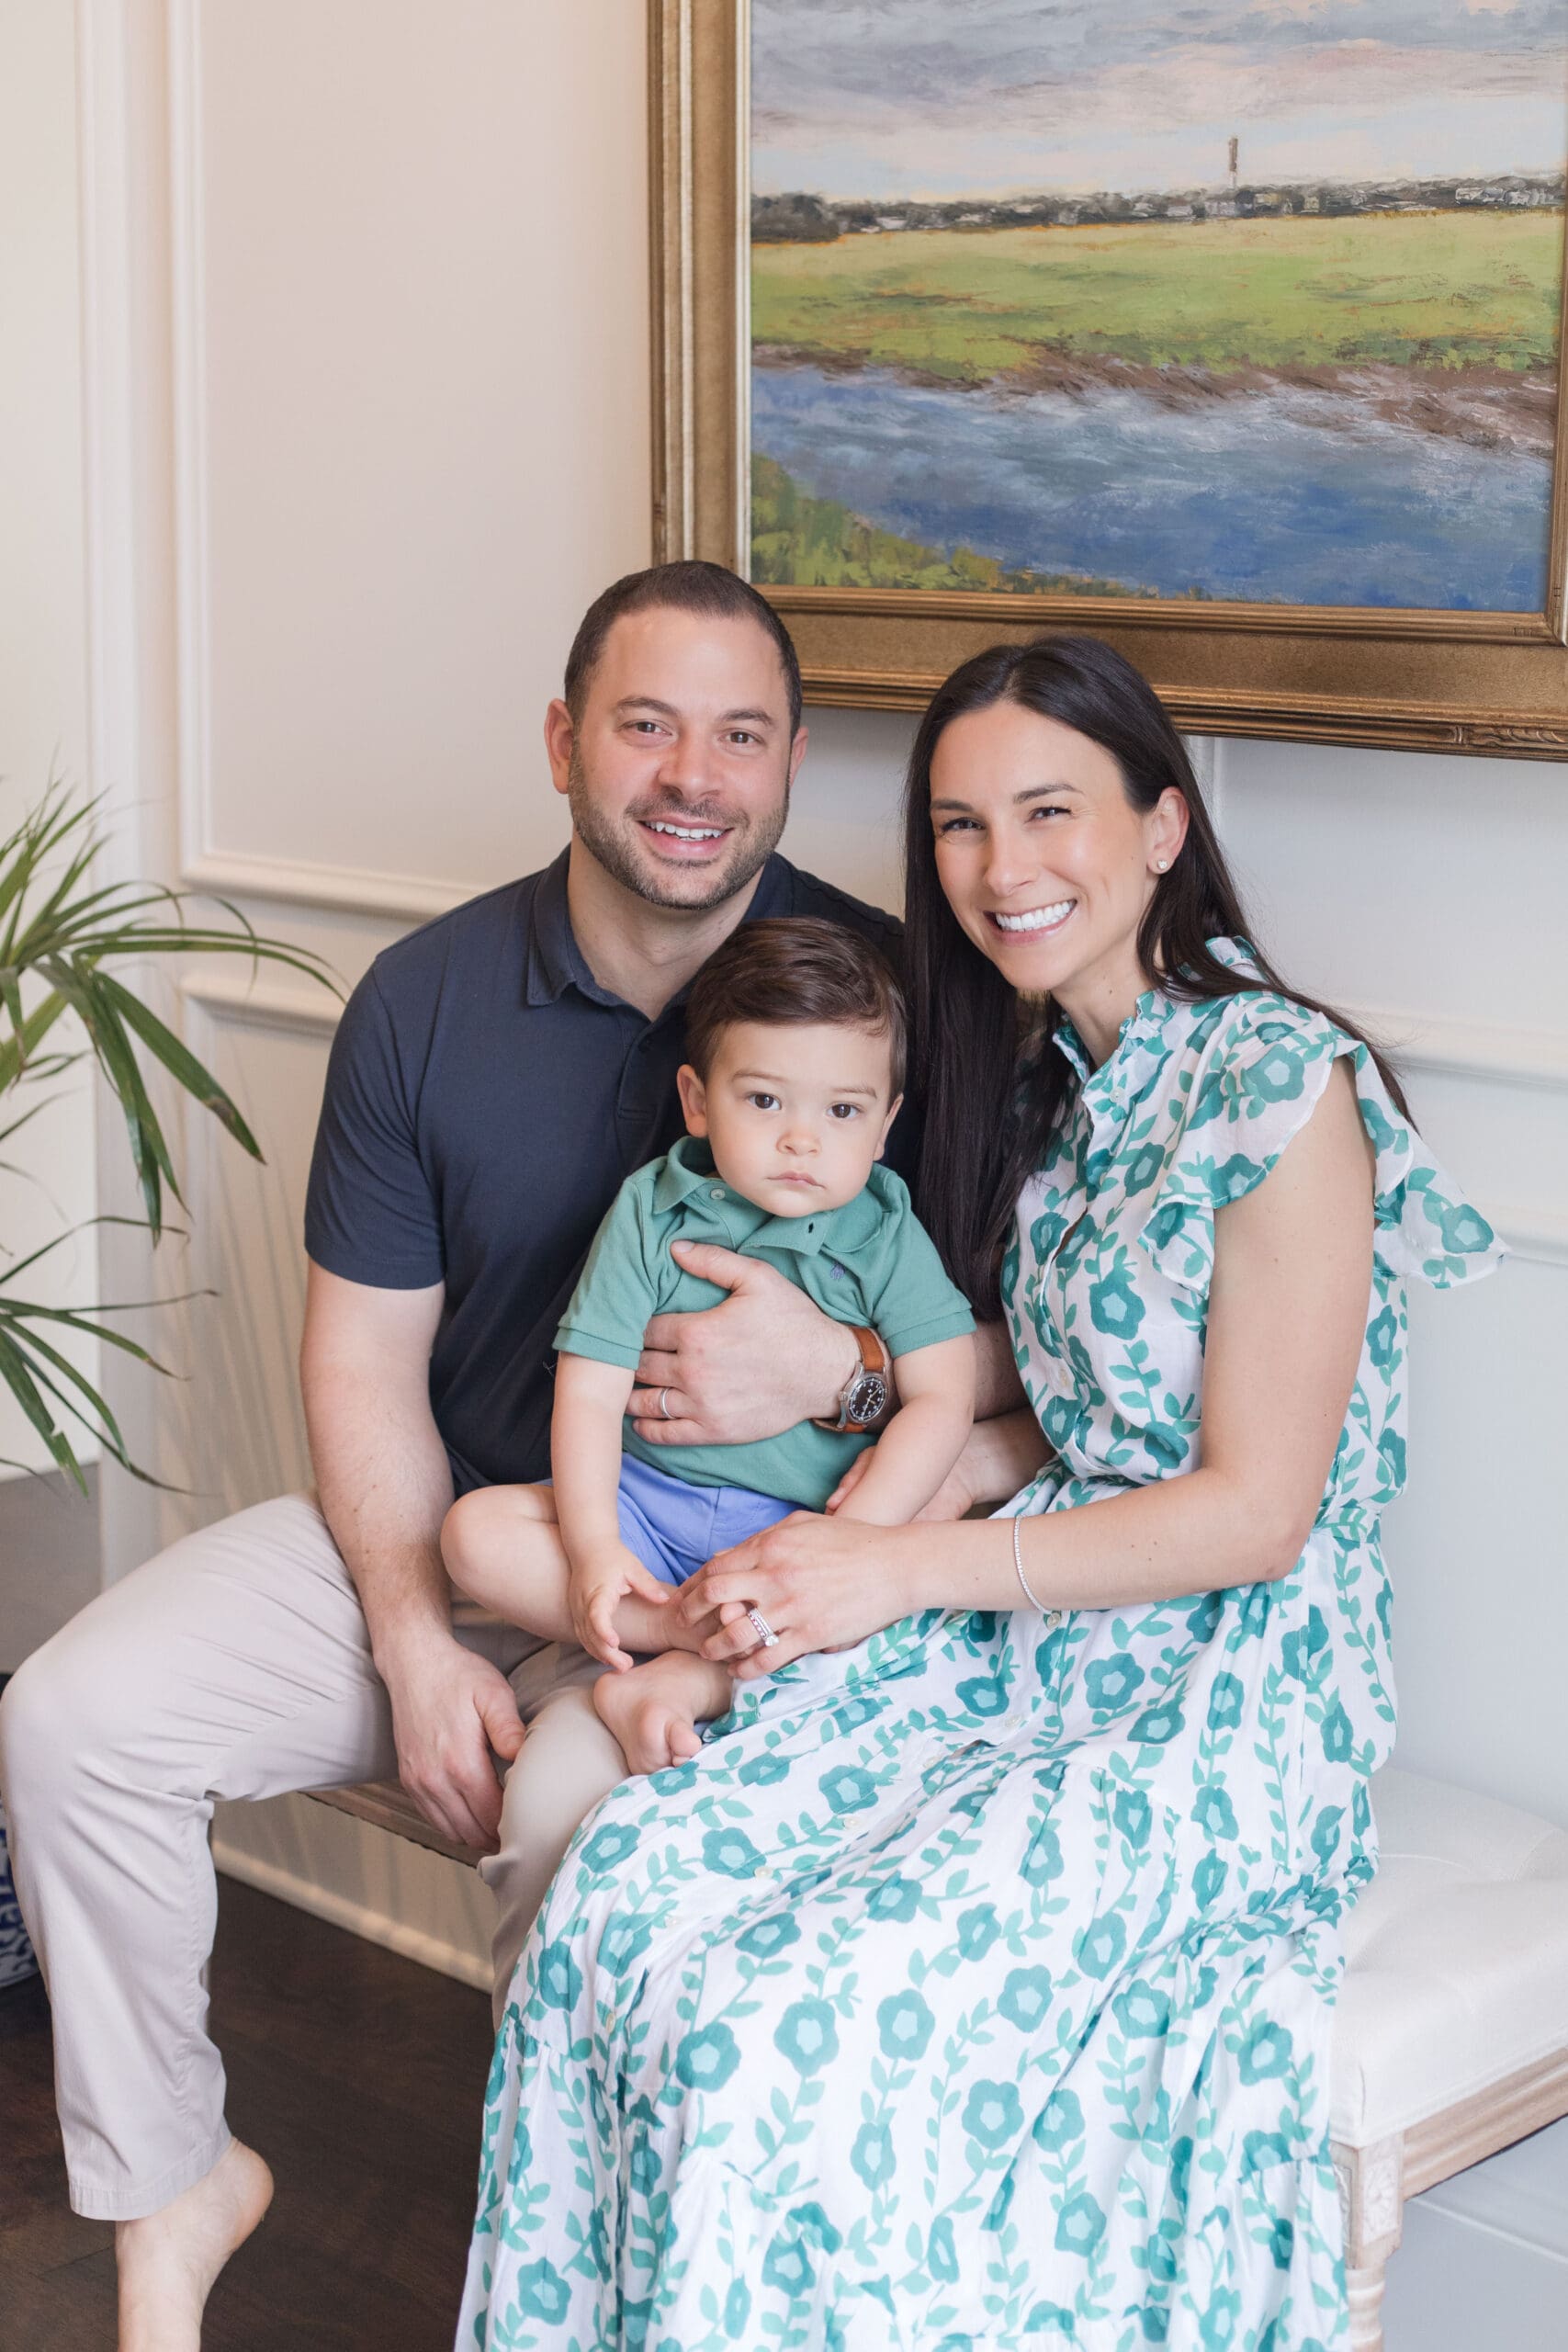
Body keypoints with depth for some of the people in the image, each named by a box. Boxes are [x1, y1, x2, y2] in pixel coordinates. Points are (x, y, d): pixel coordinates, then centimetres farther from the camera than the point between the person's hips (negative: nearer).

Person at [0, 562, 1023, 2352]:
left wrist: (837, 1367, -28)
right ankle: (171, 2195, 10)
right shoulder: (425, 999, 0)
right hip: (441, 1530, 4)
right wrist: (416, 1643, -12)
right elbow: (366, 1362, 1)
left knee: (577, 1817, -34)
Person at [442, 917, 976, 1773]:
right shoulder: (650, 1212, -1)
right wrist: (592, 1547, -19)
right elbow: (589, 1392, -5)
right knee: (476, 1530, -19)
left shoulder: (886, 1237, -2)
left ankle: (680, 1682, -37)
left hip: (807, 1520, -2)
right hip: (647, 1503, 2)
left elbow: (941, 1400, -10)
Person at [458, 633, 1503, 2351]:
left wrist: (899, 1570, -14)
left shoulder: (1281, 1083, -15)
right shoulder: (1040, 1077, 11)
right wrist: (823, 1549, -2)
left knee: (791, 2023, -24)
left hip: (1220, 1712, -7)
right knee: (625, 1885, -15)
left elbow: (1256, 1510, -15)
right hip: (1032, 1647, 7)